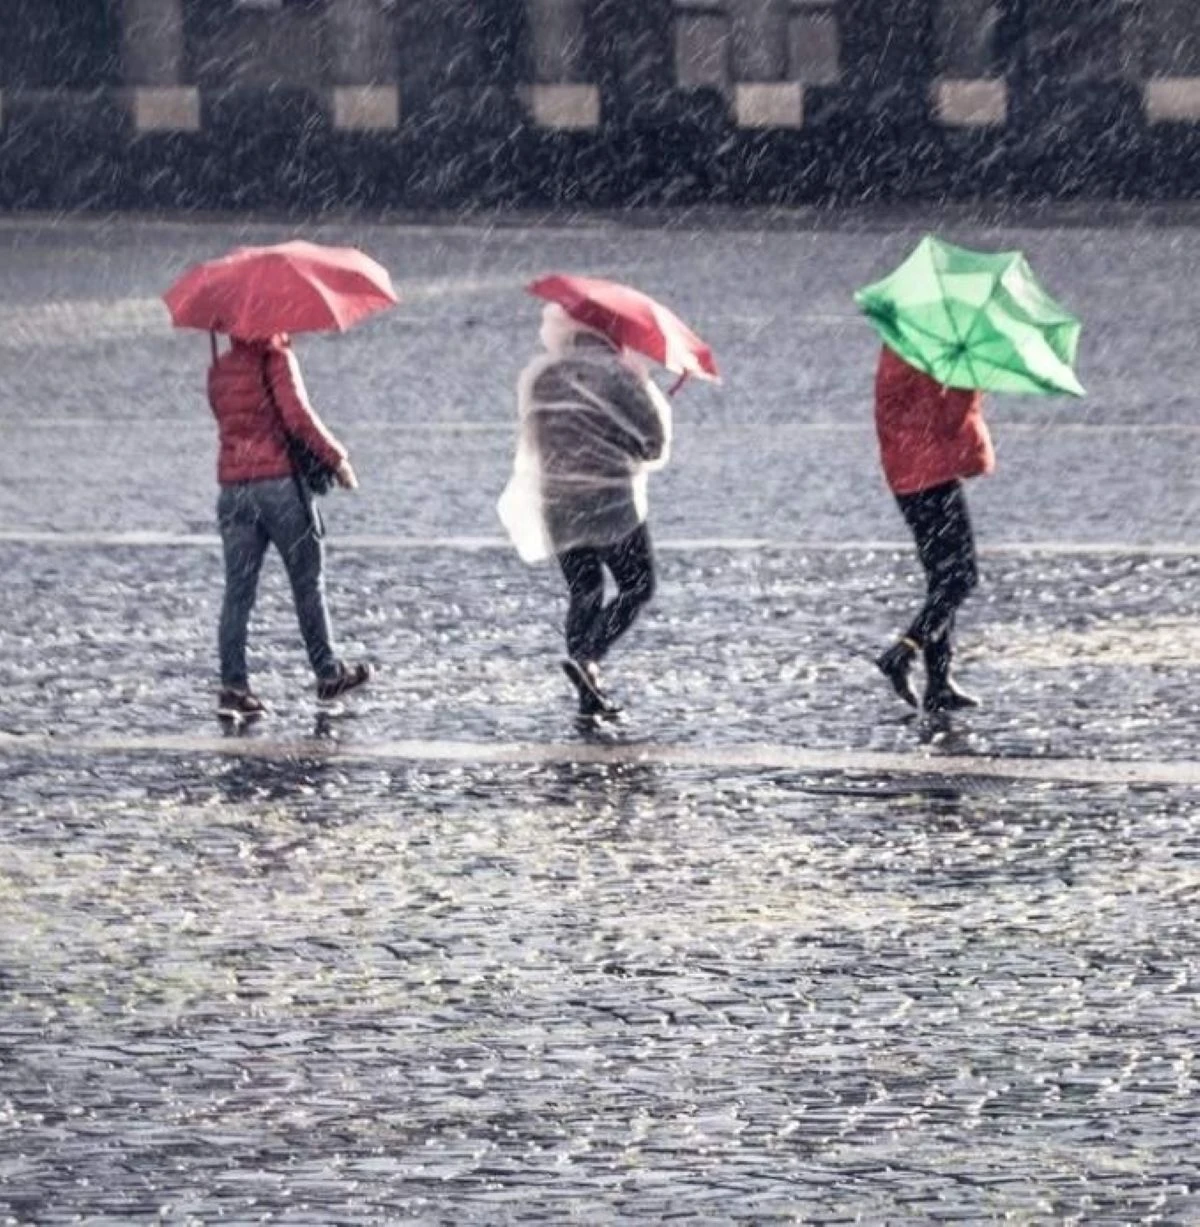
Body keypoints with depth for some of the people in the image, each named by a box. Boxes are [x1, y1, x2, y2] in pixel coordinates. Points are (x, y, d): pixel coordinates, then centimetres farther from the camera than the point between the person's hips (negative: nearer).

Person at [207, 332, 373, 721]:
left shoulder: (218, 369, 12)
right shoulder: (275, 358, -7)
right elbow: (298, 417, -16)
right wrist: (336, 457, -6)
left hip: (233, 489, 5)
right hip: (279, 483, -5)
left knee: (238, 591, 2)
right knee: (308, 582, 8)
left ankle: (233, 686, -5)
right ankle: (328, 674, 16)